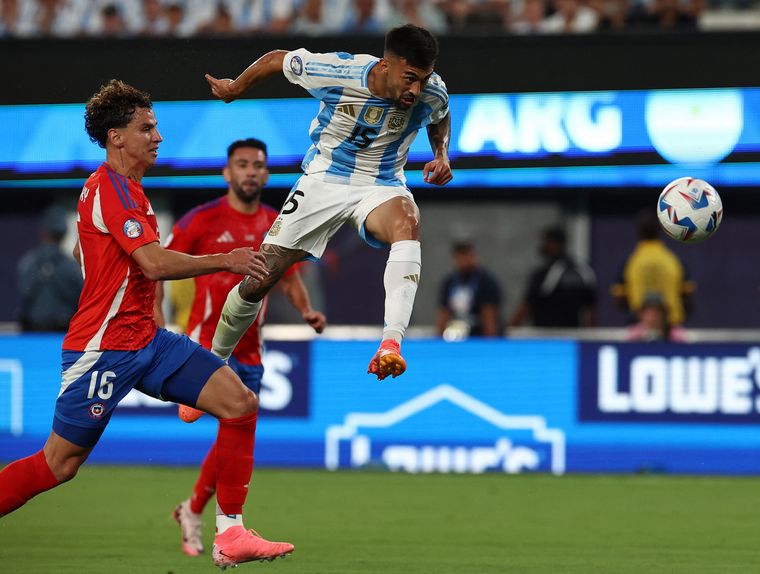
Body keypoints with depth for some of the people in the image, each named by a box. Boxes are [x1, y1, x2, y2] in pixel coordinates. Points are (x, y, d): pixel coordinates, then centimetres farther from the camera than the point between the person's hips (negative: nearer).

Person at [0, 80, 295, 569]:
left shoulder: (128, 188, 16)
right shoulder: (110, 189, -16)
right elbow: (154, 263, -26)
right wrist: (227, 261, -18)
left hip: (145, 337, 9)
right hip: (104, 346, -9)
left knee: (240, 403, -4)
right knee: (59, 464, -6)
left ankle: (231, 535, -4)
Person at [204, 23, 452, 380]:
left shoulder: (432, 93, -16)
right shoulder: (334, 72, -25)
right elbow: (278, 60, -4)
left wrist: (442, 154, -5)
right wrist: (234, 90, 12)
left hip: (381, 186, 0)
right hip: (323, 180, 0)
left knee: (407, 225, -38)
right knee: (258, 281, -3)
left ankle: (391, 343, -50)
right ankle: (214, 362, 24)